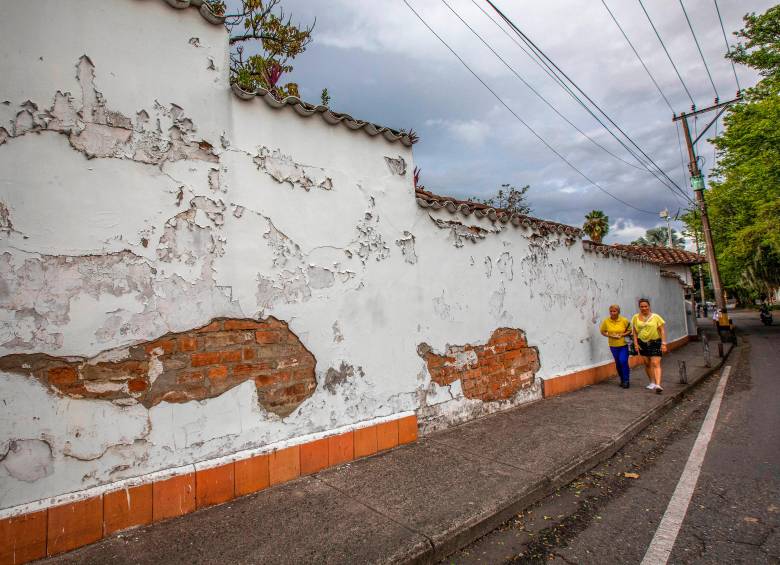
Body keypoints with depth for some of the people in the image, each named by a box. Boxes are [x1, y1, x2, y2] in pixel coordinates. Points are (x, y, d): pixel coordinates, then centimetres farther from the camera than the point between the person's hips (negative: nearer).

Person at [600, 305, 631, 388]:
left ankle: (626, 380, 2)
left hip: (624, 345, -2)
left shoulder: (624, 320, -8)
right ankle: (622, 379, 28)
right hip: (613, 346, 2)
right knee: (618, 363, 9)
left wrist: (622, 335, -15)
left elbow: (629, 330, 3)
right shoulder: (606, 321, -5)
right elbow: (602, 331, 4)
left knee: (623, 361, -13)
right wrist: (610, 335, -13)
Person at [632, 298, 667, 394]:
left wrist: (663, 343, -7)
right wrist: (636, 344, 1)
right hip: (642, 343, 3)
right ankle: (652, 382, 24)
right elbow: (634, 332, 7)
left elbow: (662, 330, -2)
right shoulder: (636, 317, 3)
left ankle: (658, 385, -16)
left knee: (655, 364, -9)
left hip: (655, 343, -3)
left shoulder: (655, 317, -3)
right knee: (647, 364, 10)